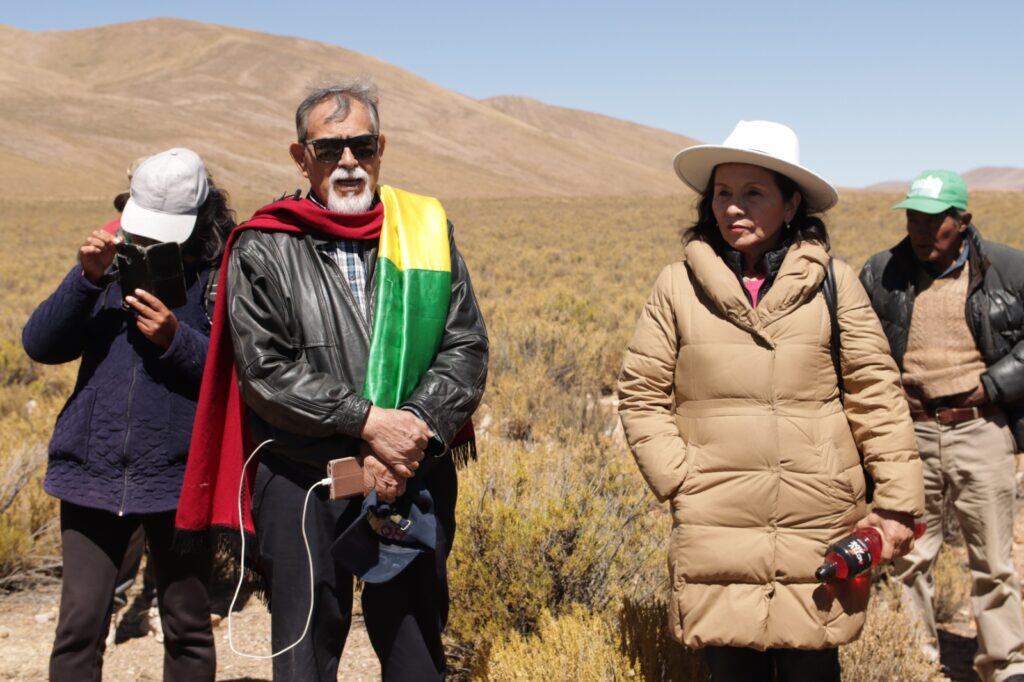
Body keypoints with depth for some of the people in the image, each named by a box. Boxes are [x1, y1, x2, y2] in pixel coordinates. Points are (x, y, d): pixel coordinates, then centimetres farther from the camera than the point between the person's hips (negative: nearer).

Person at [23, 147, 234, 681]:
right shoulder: (115, 264, 8)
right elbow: (39, 345, 2)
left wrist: (176, 339, -21)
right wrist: (87, 277, -10)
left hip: (178, 476, -3)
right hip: (92, 471, 3)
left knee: (187, 626, 10)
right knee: (79, 623, 1)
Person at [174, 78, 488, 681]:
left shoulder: (427, 230, 5)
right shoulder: (265, 249, 0)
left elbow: (467, 350, 0)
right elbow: (265, 371, -8)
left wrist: (413, 433, -14)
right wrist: (367, 420, -17)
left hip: (418, 479, 2)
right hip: (303, 482, -2)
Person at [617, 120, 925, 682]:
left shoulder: (833, 283, 1)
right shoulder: (678, 286, 1)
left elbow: (875, 395, 2)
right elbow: (642, 395, 4)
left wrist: (898, 502, -2)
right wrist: (679, 483, -5)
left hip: (819, 533, 0)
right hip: (717, 538, 0)